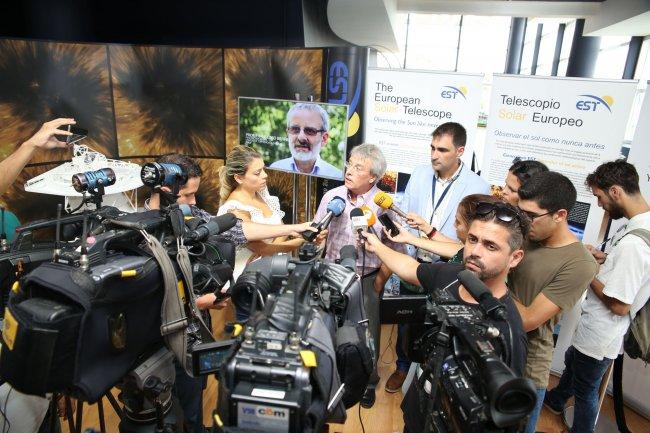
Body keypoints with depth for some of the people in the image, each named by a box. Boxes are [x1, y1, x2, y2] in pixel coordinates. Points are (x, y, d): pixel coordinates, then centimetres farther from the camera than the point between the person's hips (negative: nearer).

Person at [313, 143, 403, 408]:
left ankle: (367, 383, 37)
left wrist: (380, 281, -8)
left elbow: (395, 249, -8)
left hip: (366, 280, -2)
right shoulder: (332, 196, -4)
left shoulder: (384, 205, -13)